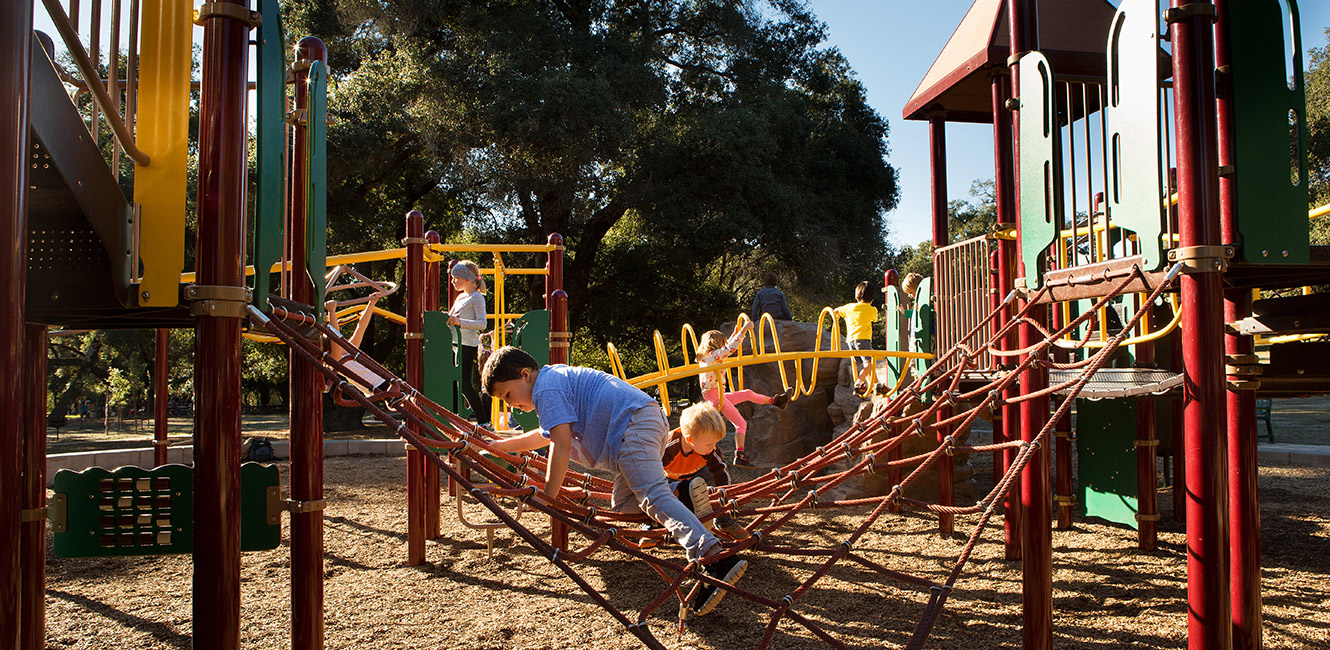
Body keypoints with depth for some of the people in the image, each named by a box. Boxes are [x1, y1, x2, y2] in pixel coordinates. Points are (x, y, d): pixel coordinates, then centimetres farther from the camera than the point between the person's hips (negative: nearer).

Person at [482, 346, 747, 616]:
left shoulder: (546, 389, -4)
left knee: (653, 496, -25)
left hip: (633, 425, -11)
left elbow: (562, 445, -15)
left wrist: (547, 499, -10)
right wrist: (499, 446, 49)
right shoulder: (556, 376, 29)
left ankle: (713, 559, -42)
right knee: (622, 503, 17)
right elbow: (548, 434, 46)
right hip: (651, 420, 11)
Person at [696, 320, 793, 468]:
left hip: (718, 396, 10)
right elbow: (730, 348, -25)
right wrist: (743, 330, -22)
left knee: (748, 394, 21)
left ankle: (776, 401, 34)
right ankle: (740, 457, -16)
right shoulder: (713, 355, -15)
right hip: (715, 397, -10)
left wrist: (735, 334, 31)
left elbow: (726, 348, 31)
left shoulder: (706, 357, 14)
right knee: (741, 423, -11)